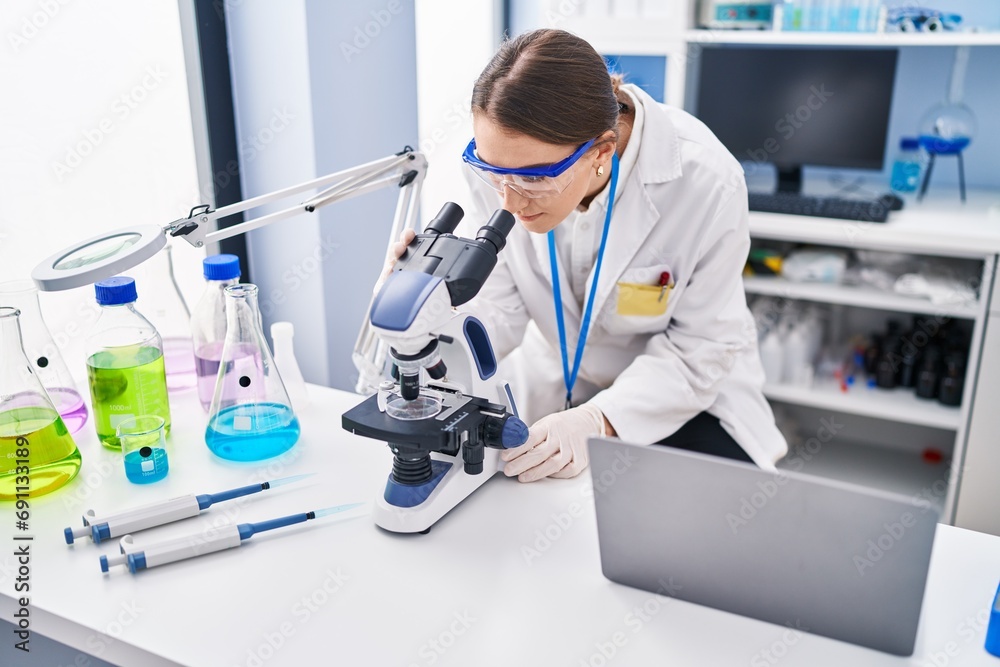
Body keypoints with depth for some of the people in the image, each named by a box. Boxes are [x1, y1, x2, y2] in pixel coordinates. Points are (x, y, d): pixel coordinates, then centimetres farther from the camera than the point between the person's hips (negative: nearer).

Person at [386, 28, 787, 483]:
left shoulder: (705, 182, -31)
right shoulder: (502, 158, -23)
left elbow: (703, 346, -21)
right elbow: (503, 311, -17)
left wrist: (597, 422, -34)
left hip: (683, 388, -1)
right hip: (551, 386, 2)